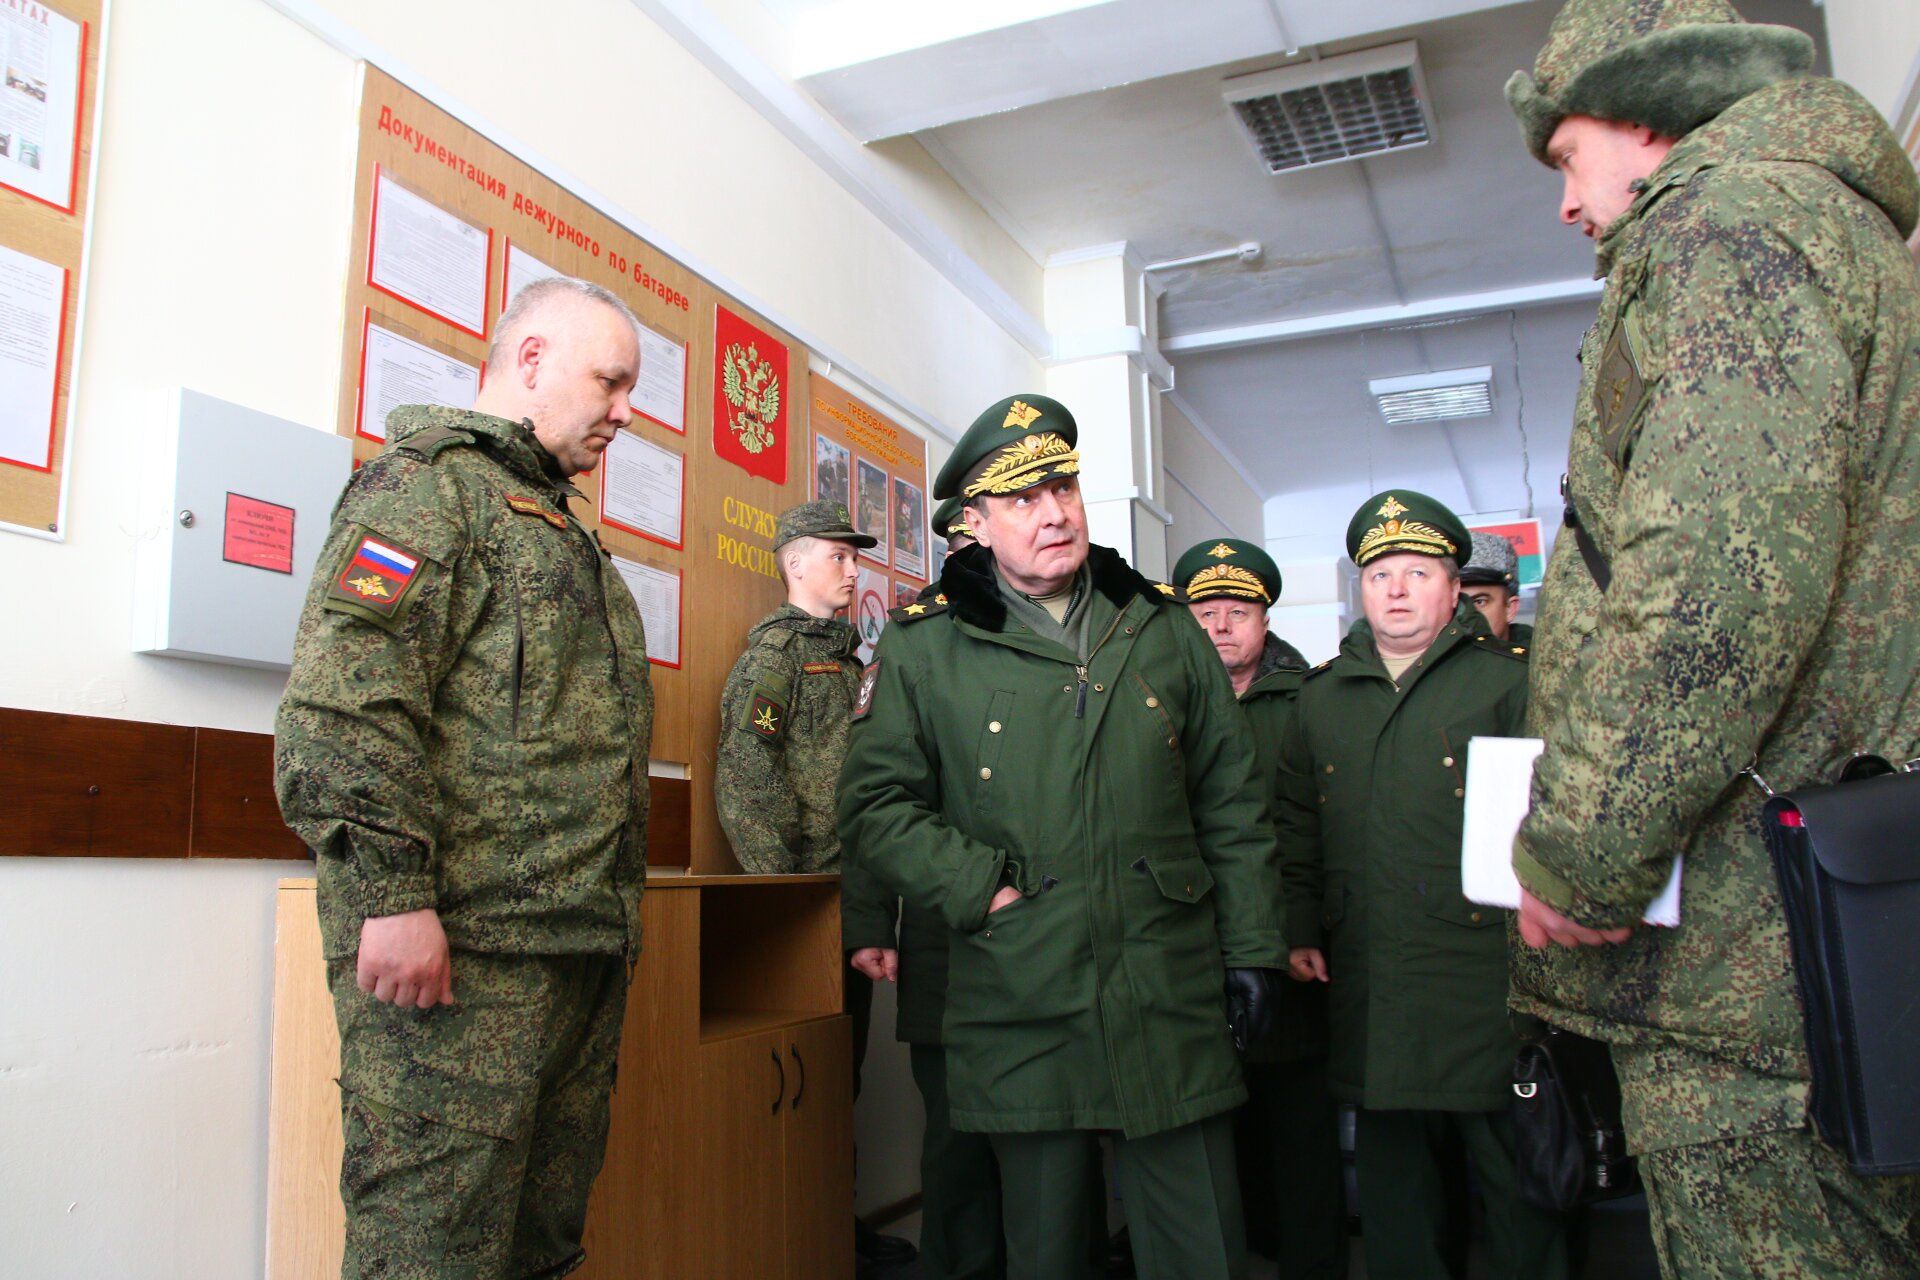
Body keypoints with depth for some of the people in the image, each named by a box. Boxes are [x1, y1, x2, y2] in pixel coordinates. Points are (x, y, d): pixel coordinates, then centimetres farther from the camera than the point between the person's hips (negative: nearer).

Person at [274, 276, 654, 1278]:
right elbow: (344, 703, -18)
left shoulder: (563, 531, 25)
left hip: (587, 951, 9)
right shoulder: (427, 481, -4)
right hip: (460, 950, -9)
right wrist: (391, 893, -23)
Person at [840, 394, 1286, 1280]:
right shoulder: (925, 649, 1)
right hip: (1022, 1014, -1)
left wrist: (1251, 950, 7)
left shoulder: (1166, 629, 8)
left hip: (1174, 1007, 2)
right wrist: (980, 888, -10)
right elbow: (874, 803, 1)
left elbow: (1232, 804, 10)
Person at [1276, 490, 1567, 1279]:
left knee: (1517, 1175, 6)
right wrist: (1300, 931, 7)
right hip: (1369, 993, 3)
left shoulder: (1507, 682, 3)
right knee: (1391, 1172, 14)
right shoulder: (1320, 698, 13)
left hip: (1485, 979, -3)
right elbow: (1296, 827, 15)